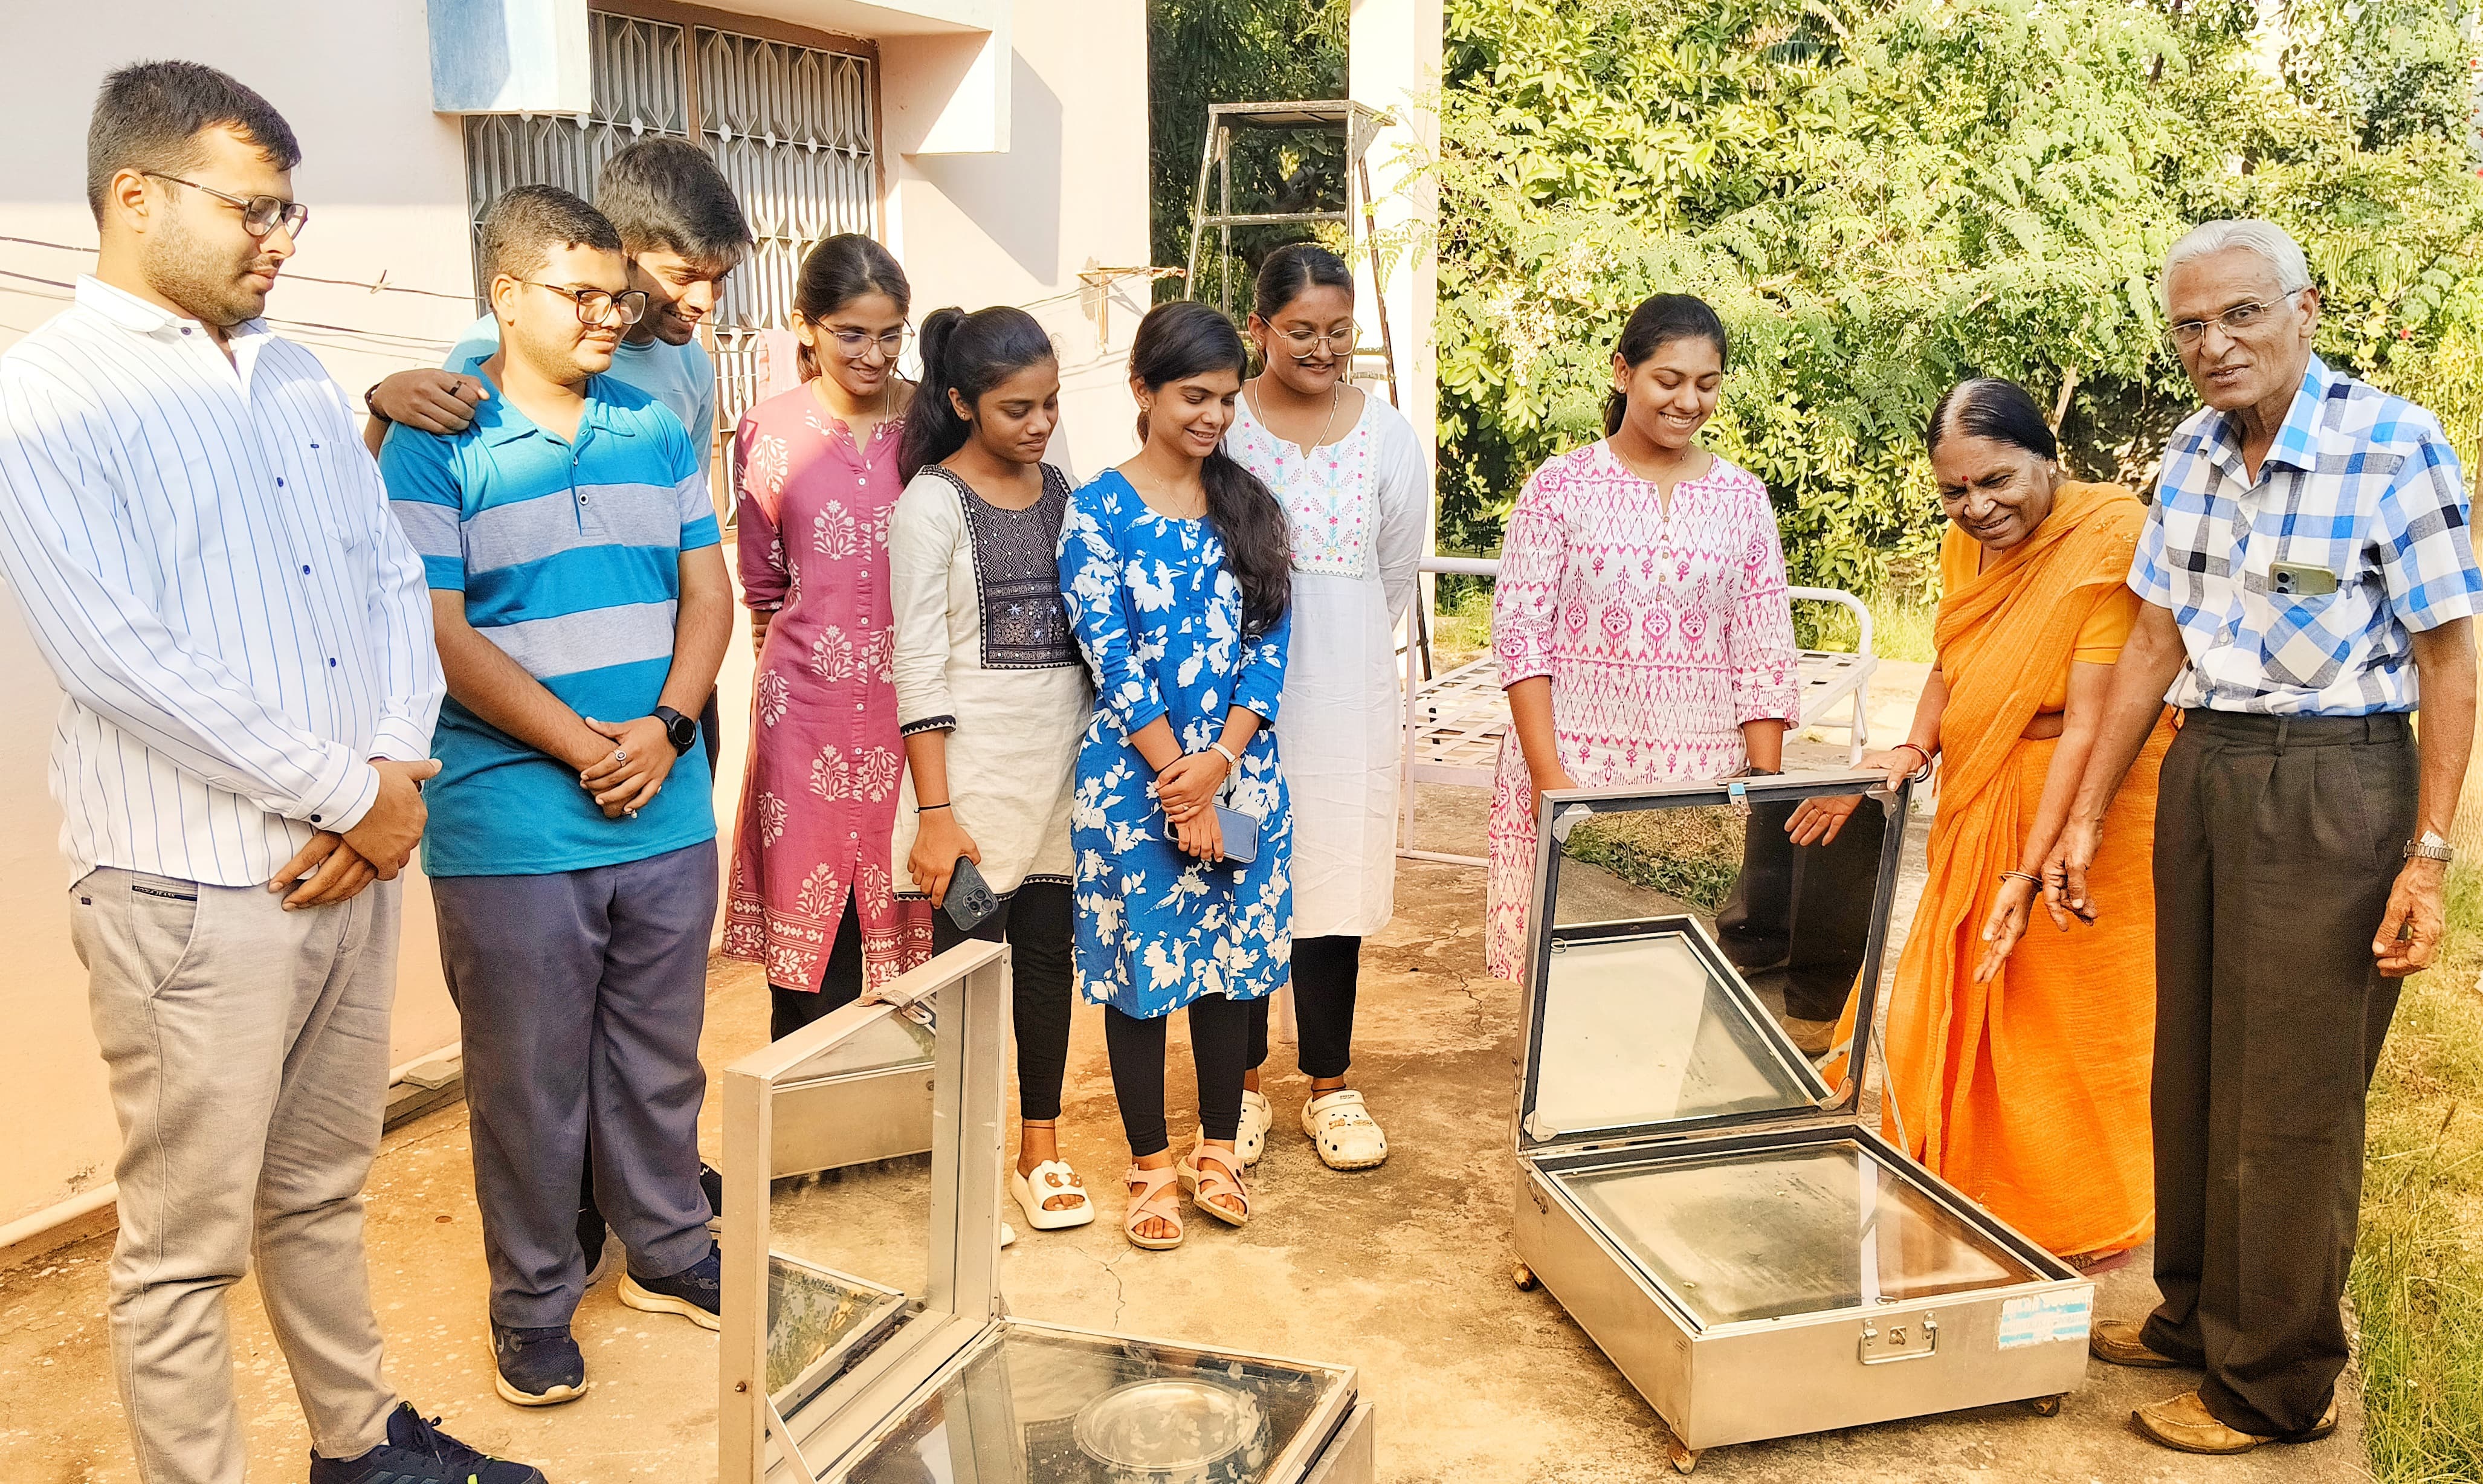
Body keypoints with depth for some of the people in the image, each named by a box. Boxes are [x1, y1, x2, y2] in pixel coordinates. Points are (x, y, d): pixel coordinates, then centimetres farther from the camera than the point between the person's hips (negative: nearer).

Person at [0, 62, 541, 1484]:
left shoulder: (301, 380, 11)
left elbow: (394, 580, 9)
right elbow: (124, 661, -18)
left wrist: (399, 773, -6)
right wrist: (352, 796, -14)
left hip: (360, 864, 6)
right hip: (195, 889, -6)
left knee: (324, 1192, 21)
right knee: (186, 1245, 7)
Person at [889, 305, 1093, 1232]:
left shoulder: (1056, 488, 10)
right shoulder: (932, 502, -7)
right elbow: (918, 665, -11)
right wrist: (934, 811, -15)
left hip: (1064, 759, 5)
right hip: (975, 764, -5)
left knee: (1048, 950, 10)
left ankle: (1041, 1147, 24)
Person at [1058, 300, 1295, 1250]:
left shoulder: (1249, 508, 6)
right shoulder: (1098, 512, -6)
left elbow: (1269, 644, 0)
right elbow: (1111, 659, -11)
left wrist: (1219, 763, -12)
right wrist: (1179, 780, -14)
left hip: (1242, 772, 4)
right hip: (1134, 777, -3)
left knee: (1234, 958, 11)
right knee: (1141, 965, 6)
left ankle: (1218, 1150, 28)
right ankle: (1151, 1165, 22)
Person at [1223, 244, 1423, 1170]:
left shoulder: (1387, 436, 3)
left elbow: (1396, 574, 13)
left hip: (1346, 696, 1)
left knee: (1332, 889, 7)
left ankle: (1330, 1088, 23)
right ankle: (1243, 1088, 22)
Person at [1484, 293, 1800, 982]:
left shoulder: (1744, 499, 8)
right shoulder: (1561, 486, 0)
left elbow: (1766, 660, 7)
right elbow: (1520, 632, -4)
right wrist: (1548, 776, -12)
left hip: (1701, 771, 2)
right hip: (1576, 761, -2)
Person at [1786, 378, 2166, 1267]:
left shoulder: (2112, 537, -19)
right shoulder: (1968, 545, 5)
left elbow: (2090, 724, -23)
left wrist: (2030, 872, -25)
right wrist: (1913, 749, -1)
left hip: (2085, 810, -7)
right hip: (1977, 808, 7)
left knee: (2063, 1018, 6)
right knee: (1954, 1009, 12)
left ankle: (2088, 1231, 29)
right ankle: (1963, 1200, 32)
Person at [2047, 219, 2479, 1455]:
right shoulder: (2196, 449, 6)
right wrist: (2085, 818, 10)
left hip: (2334, 788, -6)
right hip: (2203, 772, 7)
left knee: (2289, 1099, 1)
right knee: (2191, 1069, 15)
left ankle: (2276, 1387, 17)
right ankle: (2196, 1317, 33)